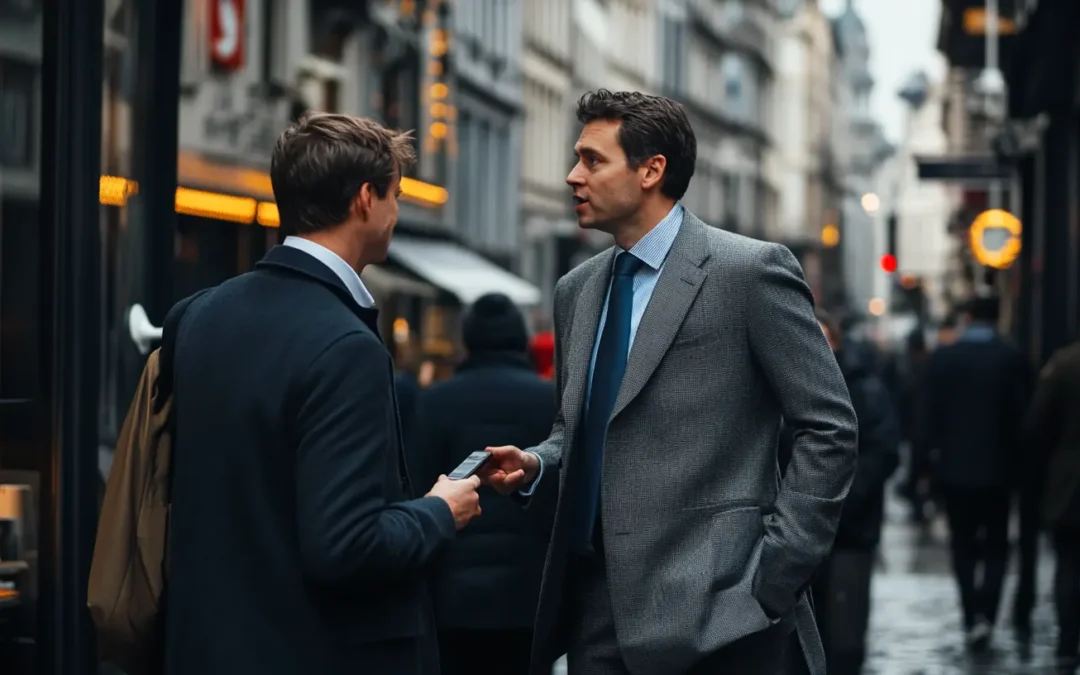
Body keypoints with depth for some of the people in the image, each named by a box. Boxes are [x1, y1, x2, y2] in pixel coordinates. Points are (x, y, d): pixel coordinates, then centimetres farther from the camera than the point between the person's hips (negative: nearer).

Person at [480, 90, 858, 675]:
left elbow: (829, 429, -6)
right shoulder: (576, 291, 14)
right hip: (595, 607, 6)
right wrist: (536, 465, 3)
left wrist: (777, 571, -11)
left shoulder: (751, 271, -5)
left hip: (710, 608, -6)